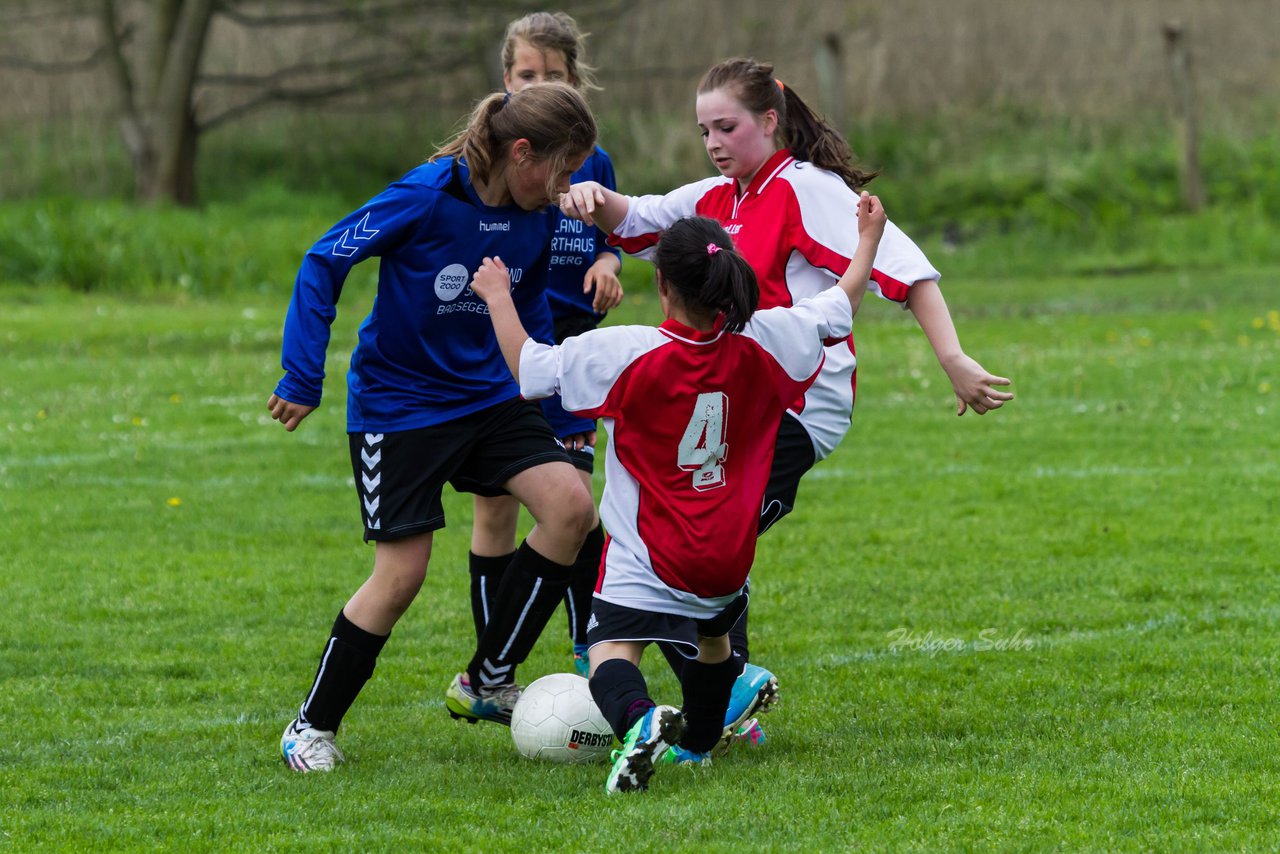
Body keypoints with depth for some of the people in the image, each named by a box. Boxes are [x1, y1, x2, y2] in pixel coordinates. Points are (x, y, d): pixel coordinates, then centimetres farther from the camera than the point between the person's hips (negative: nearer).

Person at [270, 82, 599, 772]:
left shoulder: (535, 218, -2)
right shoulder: (428, 196, -22)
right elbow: (324, 262, -16)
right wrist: (302, 378, -18)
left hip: (489, 396, 6)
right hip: (398, 405, -6)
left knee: (570, 506, -13)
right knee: (402, 573, -8)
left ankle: (487, 683, 2)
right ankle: (312, 726, 11)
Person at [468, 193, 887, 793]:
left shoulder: (626, 355, -19)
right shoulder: (763, 344, -6)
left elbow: (528, 366, -11)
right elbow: (839, 311, 11)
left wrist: (497, 296, 6)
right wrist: (868, 241, 29)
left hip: (646, 560, -5)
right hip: (727, 556, 5)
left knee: (613, 647, -11)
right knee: (713, 633, 31)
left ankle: (638, 722, -42)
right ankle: (697, 742, 52)